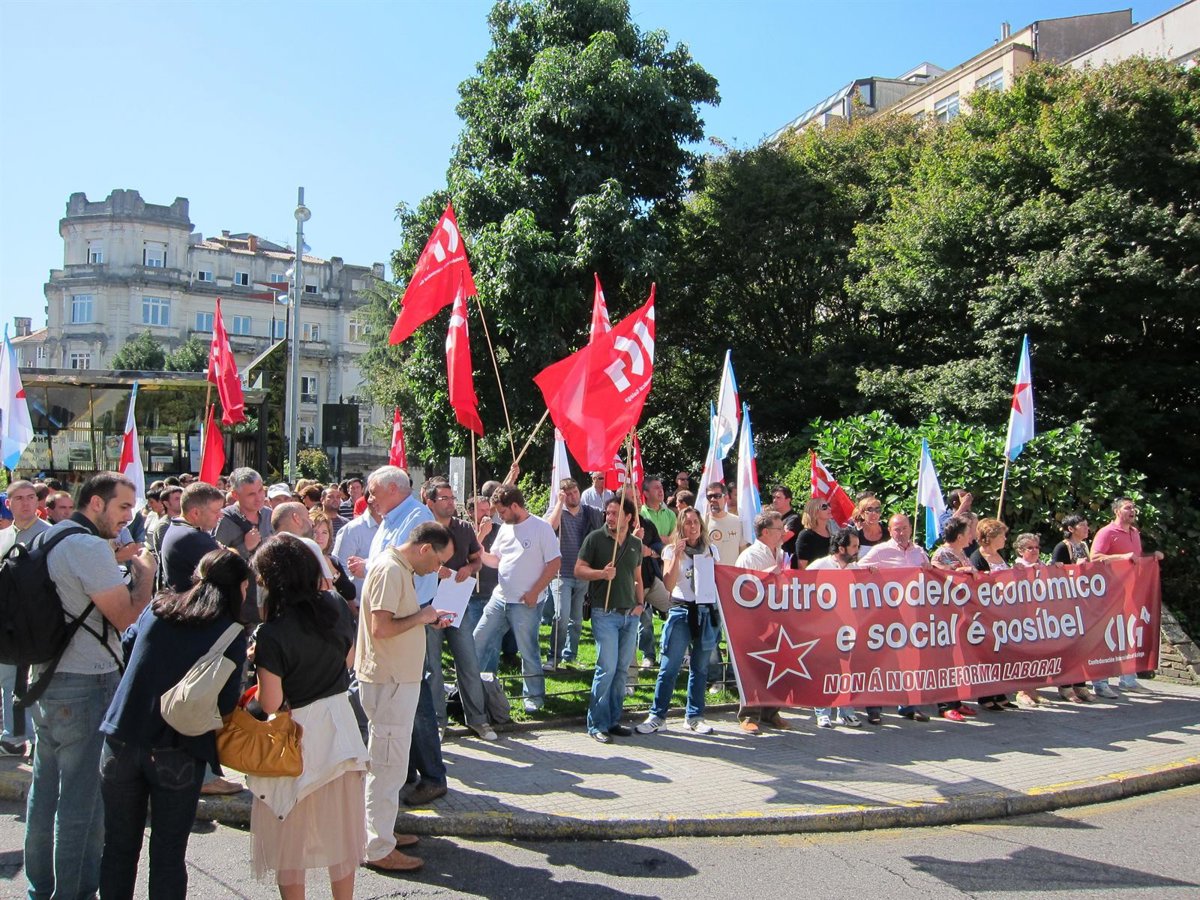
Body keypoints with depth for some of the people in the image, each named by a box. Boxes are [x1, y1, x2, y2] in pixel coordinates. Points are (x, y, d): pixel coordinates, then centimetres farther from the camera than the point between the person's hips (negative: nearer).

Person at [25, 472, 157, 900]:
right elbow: (125, 616, -18)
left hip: (45, 678, 10)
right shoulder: (90, 547, -18)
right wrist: (145, 573, -5)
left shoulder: (49, 539, 12)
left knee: (46, 789, 17)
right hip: (86, 685, -10)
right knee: (82, 797, 0)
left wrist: (126, 571, 13)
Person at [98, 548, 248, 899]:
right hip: (178, 753, -3)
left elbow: (126, 644, 19)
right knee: (167, 854, 9)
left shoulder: (158, 608, 3)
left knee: (119, 846, 17)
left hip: (122, 741, 4)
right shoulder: (232, 635, -9)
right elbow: (224, 704, -10)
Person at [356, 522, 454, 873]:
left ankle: (381, 832, 33)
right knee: (388, 764, -2)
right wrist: (420, 617, -15)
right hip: (389, 681, -11)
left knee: (388, 762, 20)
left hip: (398, 679, 11)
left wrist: (427, 619, 5)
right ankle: (378, 849, 8)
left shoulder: (402, 569, 12)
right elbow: (381, 628, -27)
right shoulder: (390, 570, -20)